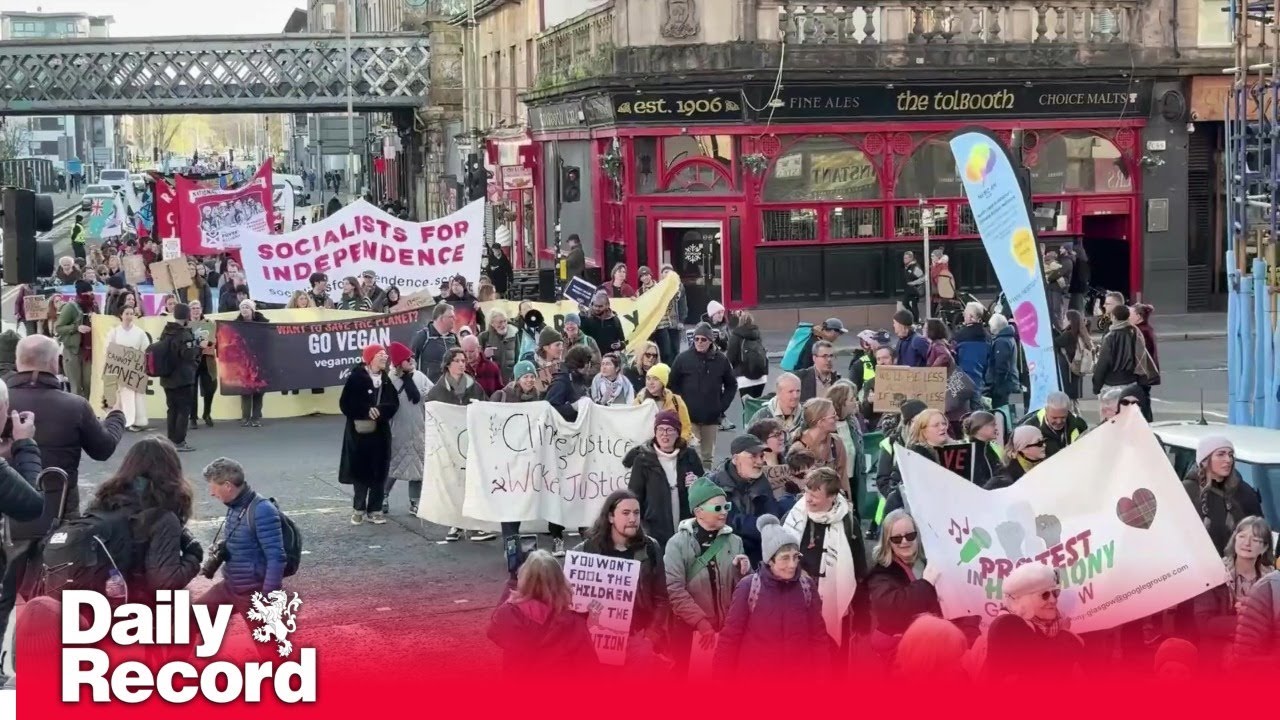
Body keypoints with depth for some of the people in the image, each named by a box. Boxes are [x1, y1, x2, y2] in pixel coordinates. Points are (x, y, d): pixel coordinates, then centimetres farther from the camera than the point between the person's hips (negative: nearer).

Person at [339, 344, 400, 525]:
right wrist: (367, 411, -19)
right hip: (360, 431, -4)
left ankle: (375, 509, 11)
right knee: (360, 470, 0)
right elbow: (346, 404, -10)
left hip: (381, 431, 4)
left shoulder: (386, 379, 8)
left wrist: (379, 410, -18)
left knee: (379, 471, 3)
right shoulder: (356, 377, -7)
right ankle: (359, 509, 13)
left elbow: (394, 404, 1)